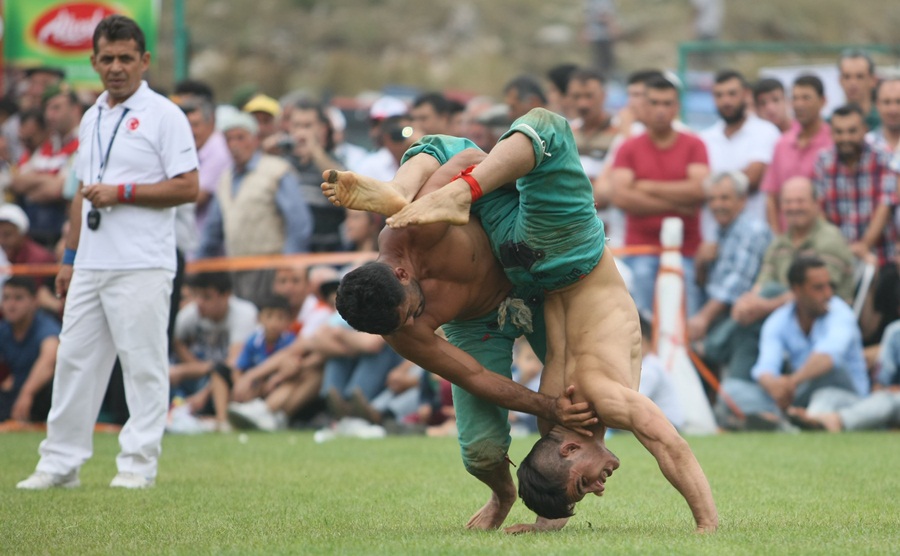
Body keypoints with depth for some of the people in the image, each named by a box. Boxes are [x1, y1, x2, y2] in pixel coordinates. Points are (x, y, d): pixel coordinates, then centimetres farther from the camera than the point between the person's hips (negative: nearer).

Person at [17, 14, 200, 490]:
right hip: (91, 266, 7)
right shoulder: (91, 119, 18)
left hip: (142, 267, -7)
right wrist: (69, 257, 20)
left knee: (143, 364, -5)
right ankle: (61, 462, 13)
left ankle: (139, 463, 0)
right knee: (74, 359, 8)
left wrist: (122, 193, -15)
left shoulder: (163, 115, -5)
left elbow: (188, 187, -11)